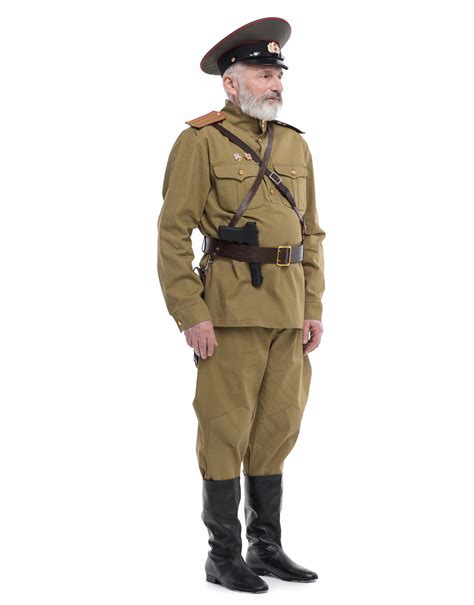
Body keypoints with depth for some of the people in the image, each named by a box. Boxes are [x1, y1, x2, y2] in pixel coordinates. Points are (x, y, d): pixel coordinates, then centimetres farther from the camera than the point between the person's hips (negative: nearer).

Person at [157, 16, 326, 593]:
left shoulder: (295, 144, 13)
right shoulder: (200, 141, -5)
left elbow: (310, 233, 15)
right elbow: (173, 232, -9)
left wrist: (314, 307, 6)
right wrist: (191, 314, -15)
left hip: (288, 307, 6)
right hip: (231, 304, -6)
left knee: (278, 425, 9)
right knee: (227, 428, -1)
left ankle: (266, 548, 20)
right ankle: (224, 555, 10)